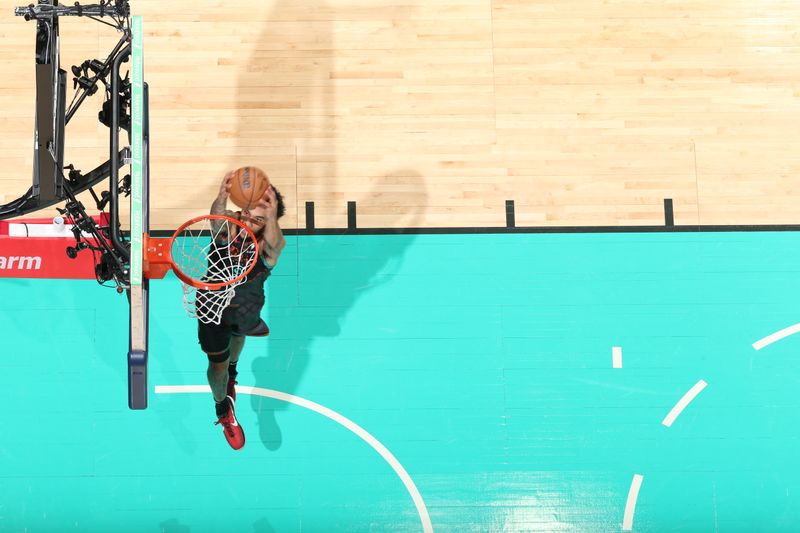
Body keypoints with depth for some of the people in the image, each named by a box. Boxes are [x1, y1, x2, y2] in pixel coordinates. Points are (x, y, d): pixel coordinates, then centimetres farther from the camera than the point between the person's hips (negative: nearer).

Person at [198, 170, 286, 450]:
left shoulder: (269, 246, -33)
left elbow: (272, 242, -58)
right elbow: (216, 216, -54)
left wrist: (271, 216, -80)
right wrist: (221, 198, -78)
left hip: (246, 310, 1)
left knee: (238, 334, 34)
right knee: (217, 365, 10)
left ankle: (232, 369, 70)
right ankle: (222, 408, 41)